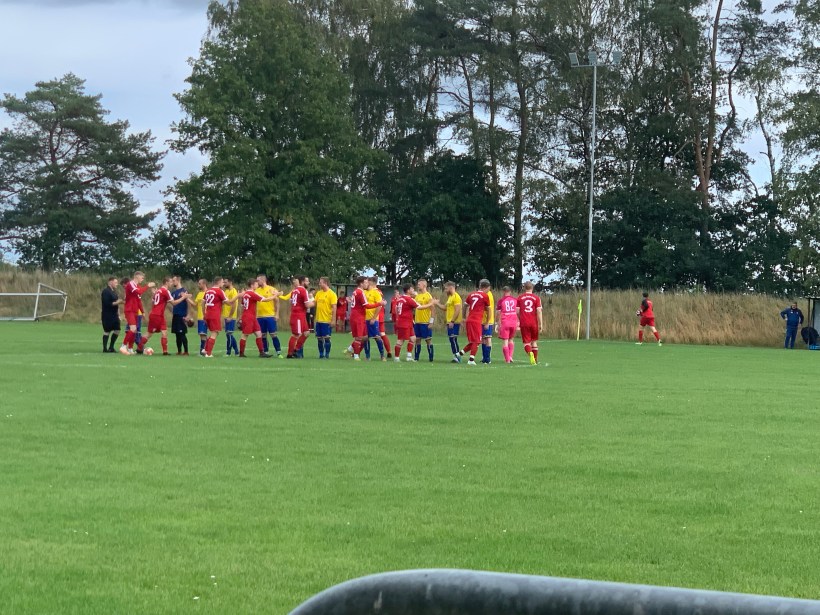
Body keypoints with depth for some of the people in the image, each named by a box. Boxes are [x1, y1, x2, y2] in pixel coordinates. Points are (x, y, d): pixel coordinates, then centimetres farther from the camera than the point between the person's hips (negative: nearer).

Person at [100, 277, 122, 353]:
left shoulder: (114, 291, 15)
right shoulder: (106, 291, -15)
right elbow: (106, 303, -23)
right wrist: (116, 303, -22)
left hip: (114, 314, 9)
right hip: (107, 315, -9)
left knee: (117, 330, 7)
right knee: (107, 331, -4)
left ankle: (111, 347, 16)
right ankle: (105, 348, 3)